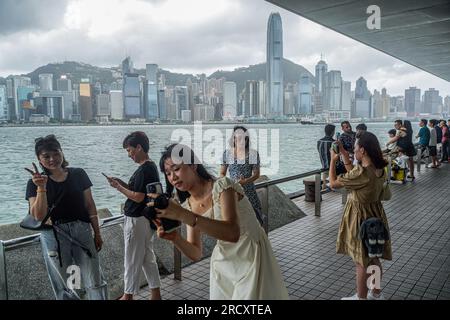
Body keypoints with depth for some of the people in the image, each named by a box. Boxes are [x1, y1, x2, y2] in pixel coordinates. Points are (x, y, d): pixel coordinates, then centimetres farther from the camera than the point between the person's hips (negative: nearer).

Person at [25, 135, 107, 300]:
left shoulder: (78, 174, 0)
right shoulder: (35, 182, -4)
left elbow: (90, 205, 4)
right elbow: (39, 216, -13)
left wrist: (97, 233, 5)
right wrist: (41, 188, -24)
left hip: (82, 230, 1)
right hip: (53, 235, 0)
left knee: (95, 282, 5)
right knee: (64, 287, 13)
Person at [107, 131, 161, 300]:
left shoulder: (144, 169, -21)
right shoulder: (151, 166, 9)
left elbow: (138, 197, -24)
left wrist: (118, 187, -12)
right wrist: (122, 183, 4)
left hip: (137, 221, -10)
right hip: (146, 219, 10)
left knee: (132, 261, 6)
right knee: (148, 258, 16)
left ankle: (128, 295, 22)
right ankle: (155, 294, 25)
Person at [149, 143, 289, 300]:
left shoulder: (222, 186, -21)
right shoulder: (188, 205, -2)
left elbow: (233, 233, -38)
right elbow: (196, 254, -2)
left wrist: (182, 214, -43)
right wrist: (175, 238, -23)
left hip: (251, 257, -6)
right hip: (222, 263, 6)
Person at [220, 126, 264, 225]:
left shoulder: (253, 153, -5)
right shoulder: (227, 153, -3)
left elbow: (256, 174, 0)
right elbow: (222, 173, 5)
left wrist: (245, 181, -18)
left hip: (249, 191, 0)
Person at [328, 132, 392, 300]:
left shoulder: (361, 172, -30)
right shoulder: (379, 169, -4)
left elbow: (333, 183, -18)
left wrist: (333, 160, -6)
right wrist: (345, 157, 8)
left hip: (360, 218, -8)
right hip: (374, 216, 8)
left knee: (362, 262, 9)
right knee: (374, 258, 24)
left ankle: (361, 297, 27)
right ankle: (376, 293, 41)